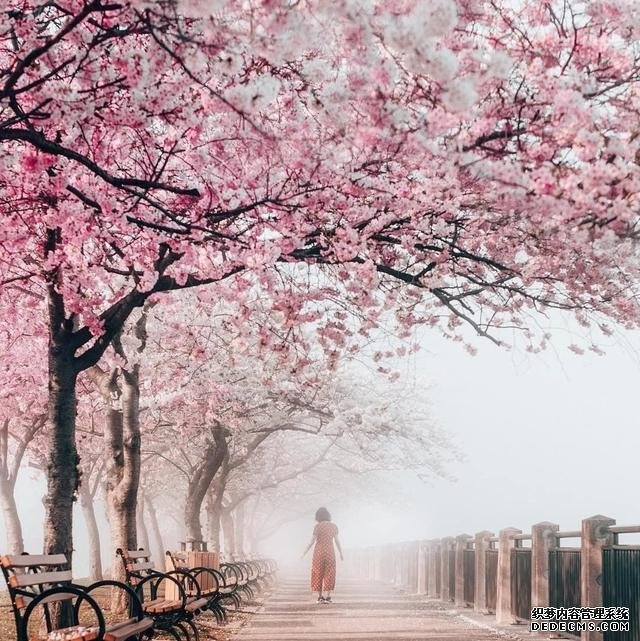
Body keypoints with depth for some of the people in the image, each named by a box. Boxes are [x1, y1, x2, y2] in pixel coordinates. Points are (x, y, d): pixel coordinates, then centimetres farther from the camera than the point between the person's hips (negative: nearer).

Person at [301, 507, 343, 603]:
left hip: (319, 551, -2)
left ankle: (320, 597, 7)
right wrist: (341, 554, 11)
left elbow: (313, 540, -10)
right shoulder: (334, 526, 3)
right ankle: (327, 597, -3)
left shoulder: (317, 526, -7)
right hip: (330, 552, 2)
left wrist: (305, 552, -3)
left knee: (318, 574, 8)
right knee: (329, 575, 5)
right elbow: (337, 541, 3)